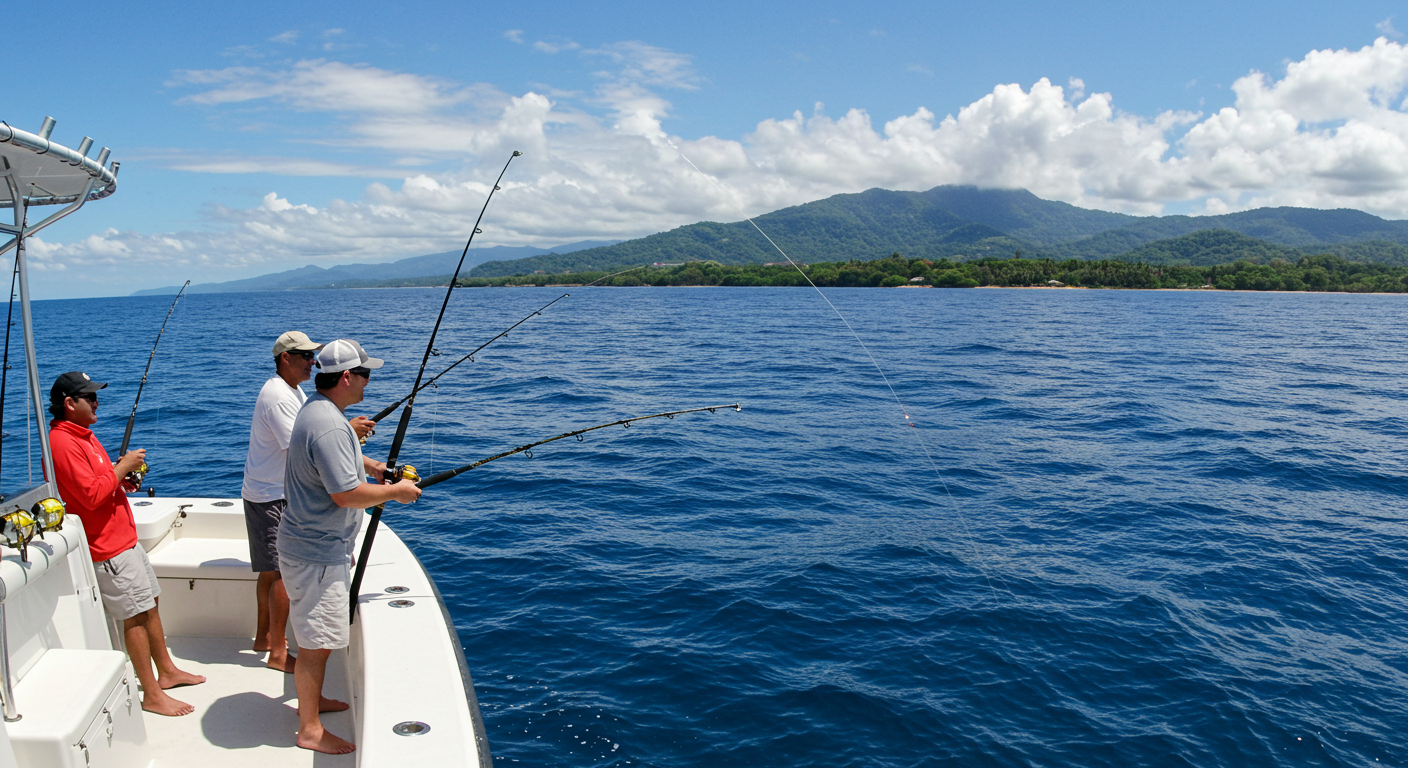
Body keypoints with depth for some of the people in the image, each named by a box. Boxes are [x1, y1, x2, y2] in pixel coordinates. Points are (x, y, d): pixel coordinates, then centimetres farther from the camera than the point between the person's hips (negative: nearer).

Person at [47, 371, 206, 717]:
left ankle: (167, 671, 29)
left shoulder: (83, 434, 14)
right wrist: (122, 466, -16)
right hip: (106, 548, -10)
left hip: (124, 538, 10)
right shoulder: (62, 443, -19)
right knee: (136, 616, -5)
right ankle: (152, 695, 4)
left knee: (150, 605, 16)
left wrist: (122, 477, 7)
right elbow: (91, 496, -26)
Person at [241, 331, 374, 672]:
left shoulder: (294, 391, 13)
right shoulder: (276, 395, -21)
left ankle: (264, 637, 32)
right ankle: (278, 652, 0)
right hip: (270, 498, -11)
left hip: (280, 494, 11)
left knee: (271, 569, 19)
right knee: (284, 571, -7)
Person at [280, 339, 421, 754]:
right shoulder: (329, 426, -27)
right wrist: (395, 492, -15)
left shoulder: (316, 409, 9)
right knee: (316, 640, 0)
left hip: (318, 544, 11)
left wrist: (368, 464, 18)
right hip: (317, 552, -11)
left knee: (319, 635, 24)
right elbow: (347, 494, -28)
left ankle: (313, 698, 39)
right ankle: (310, 729, 12)